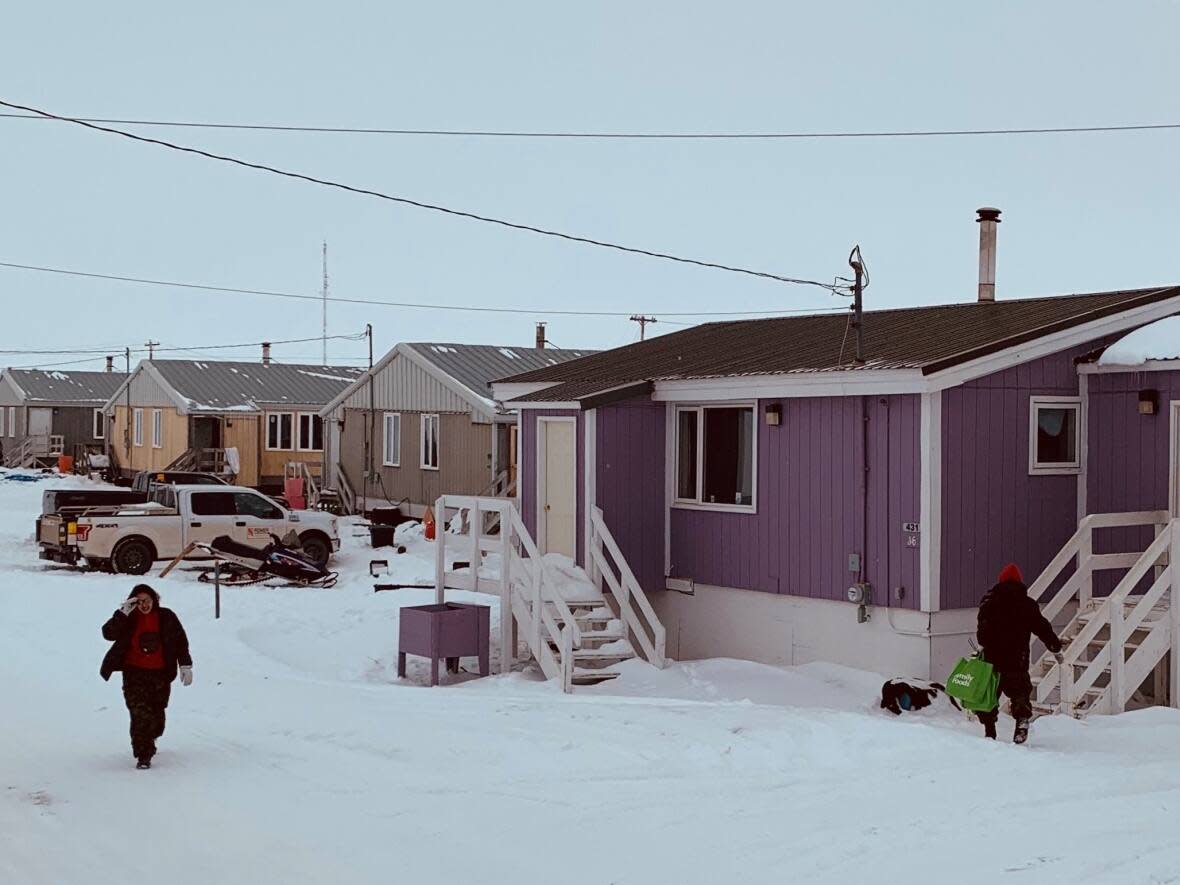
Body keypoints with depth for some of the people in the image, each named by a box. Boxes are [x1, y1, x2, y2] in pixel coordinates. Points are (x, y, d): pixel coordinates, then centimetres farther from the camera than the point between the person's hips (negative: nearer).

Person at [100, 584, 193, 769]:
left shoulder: (166, 617, 1)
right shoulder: (129, 619, -1)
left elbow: (181, 641, 8)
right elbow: (108, 634, -12)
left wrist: (185, 665, 3)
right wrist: (122, 614, -21)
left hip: (160, 674, 2)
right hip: (134, 673, -2)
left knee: (157, 714, 10)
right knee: (140, 713, -12)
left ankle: (148, 742, 38)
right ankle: (143, 755, -9)